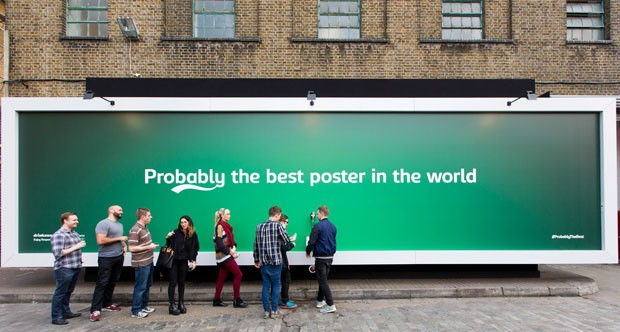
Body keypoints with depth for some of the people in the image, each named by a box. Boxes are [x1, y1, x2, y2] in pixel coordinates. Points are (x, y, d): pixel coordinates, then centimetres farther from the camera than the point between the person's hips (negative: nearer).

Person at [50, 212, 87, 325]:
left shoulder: (75, 233, 13)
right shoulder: (58, 235, -13)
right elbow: (58, 253, -19)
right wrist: (75, 247, -19)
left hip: (75, 268, 8)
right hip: (64, 269, -8)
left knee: (68, 292, 18)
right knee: (60, 293, 0)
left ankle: (66, 312, 29)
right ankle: (56, 317, 8)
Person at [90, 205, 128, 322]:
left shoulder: (120, 225, 15)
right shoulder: (103, 224, -14)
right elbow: (100, 241, -24)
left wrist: (124, 245, 5)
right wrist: (119, 239, -18)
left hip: (119, 257, 8)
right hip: (106, 258, -8)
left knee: (112, 282, 12)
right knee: (102, 283, -7)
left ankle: (106, 304, 23)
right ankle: (95, 310, -3)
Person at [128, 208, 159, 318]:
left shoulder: (145, 227, 9)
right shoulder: (135, 230, -20)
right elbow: (132, 248, -24)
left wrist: (152, 245, 6)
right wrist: (149, 247, -20)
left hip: (148, 261, 9)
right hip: (141, 264, -9)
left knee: (147, 285, 18)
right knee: (140, 287, -1)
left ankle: (144, 306, 31)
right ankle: (136, 311, 10)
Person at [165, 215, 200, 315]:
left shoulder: (193, 234, 2)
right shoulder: (176, 232, -4)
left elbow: (195, 249, 6)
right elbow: (170, 246, -1)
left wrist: (194, 261, 1)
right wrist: (168, 238, -18)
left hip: (184, 261, 2)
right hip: (173, 260, -2)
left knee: (182, 282, 10)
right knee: (173, 282, -2)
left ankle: (181, 304, 19)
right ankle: (172, 305, 2)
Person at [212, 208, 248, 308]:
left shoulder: (225, 225, 15)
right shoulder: (220, 226, -12)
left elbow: (231, 239, 15)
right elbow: (219, 244, -19)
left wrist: (234, 247, -5)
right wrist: (230, 252, -14)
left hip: (226, 256, 8)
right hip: (224, 255, -8)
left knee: (222, 277, 12)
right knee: (238, 274, -7)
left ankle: (217, 300, 19)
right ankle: (237, 300, -2)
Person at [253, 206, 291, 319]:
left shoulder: (259, 227, 6)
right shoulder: (278, 225, -9)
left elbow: (256, 245, 9)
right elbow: (287, 241, -5)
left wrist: (256, 260, 17)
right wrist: (292, 243, 19)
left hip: (263, 262, 5)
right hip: (275, 261, -4)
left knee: (265, 286, 10)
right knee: (276, 285, 8)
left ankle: (266, 311, 14)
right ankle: (274, 311, 11)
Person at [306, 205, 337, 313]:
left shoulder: (318, 226, -15)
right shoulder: (333, 226, 9)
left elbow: (312, 242, -16)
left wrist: (308, 252, 1)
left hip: (321, 257, -7)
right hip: (330, 257, 7)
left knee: (323, 281, -3)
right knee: (323, 279, 19)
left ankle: (330, 305, -5)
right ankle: (320, 300, 29)